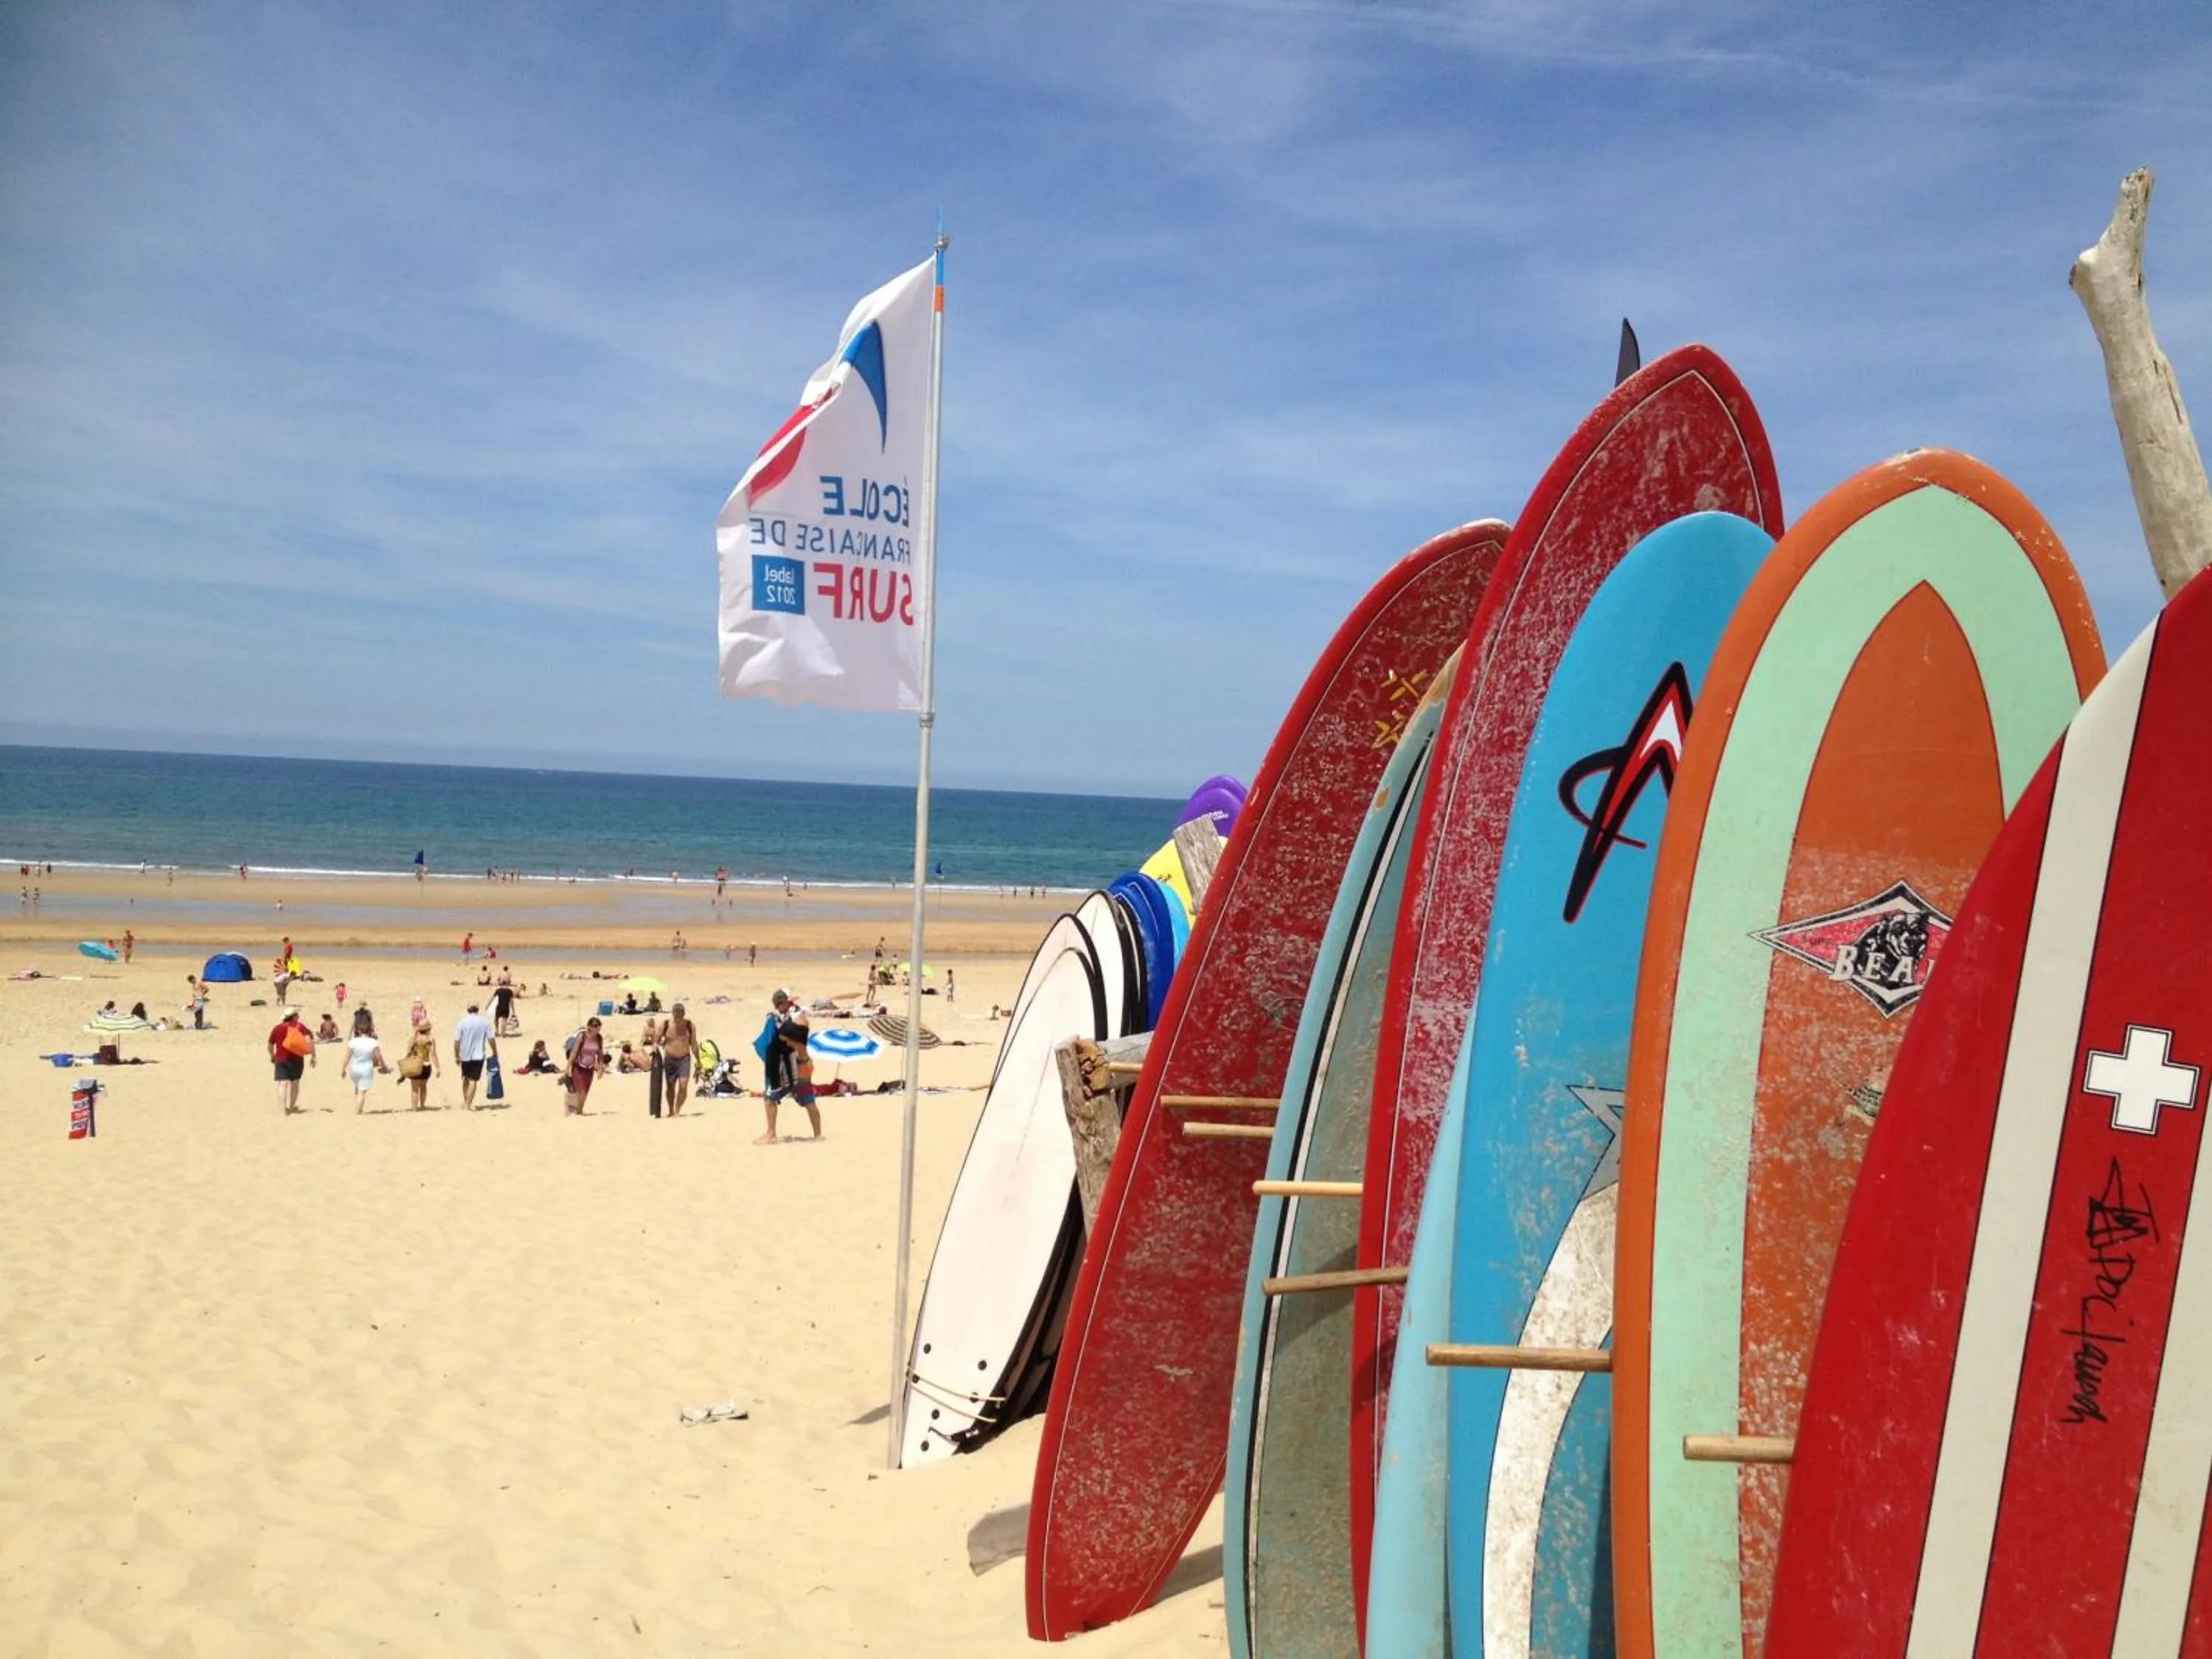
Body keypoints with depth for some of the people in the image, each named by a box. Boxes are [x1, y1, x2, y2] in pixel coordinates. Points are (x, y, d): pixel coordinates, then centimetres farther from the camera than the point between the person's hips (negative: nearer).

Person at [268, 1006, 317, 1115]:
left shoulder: (277, 1028, 8)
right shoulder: (300, 1027, 2)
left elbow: (270, 1045, 17)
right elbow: (309, 1041, -11)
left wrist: (272, 1057, 35)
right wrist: (313, 1056, -6)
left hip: (281, 1060, 0)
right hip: (297, 1059, 0)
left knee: (283, 1083, -7)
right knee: (295, 1082, 18)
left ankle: (284, 1108, -24)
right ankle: (292, 1106, 26)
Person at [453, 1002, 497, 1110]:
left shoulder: (462, 1022, -7)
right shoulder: (485, 1022, -6)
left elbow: (457, 1041, -8)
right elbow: (491, 1039, -6)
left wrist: (456, 1056, 2)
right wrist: (495, 1052, 7)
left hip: (465, 1055, 1)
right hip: (479, 1056, -1)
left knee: (466, 1078, 20)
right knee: (473, 1080, 1)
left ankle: (465, 1101, 27)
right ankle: (468, 1104, -2)